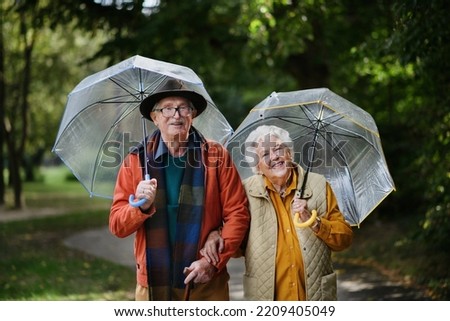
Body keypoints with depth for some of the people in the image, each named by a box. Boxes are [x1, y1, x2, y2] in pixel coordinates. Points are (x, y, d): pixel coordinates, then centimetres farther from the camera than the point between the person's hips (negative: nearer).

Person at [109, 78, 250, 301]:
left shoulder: (216, 156, 2)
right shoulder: (135, 162, 3)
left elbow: (237, 214, 0)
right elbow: (117, 226, 1)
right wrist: (141, 207, -18)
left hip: (206, 284, 0)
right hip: (153, 285, 0)